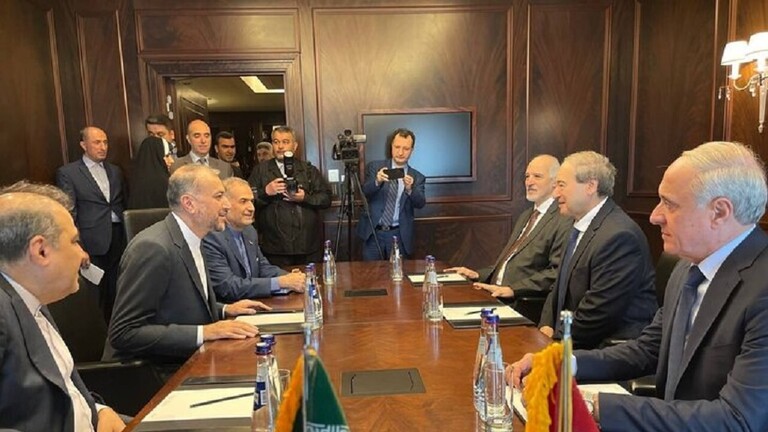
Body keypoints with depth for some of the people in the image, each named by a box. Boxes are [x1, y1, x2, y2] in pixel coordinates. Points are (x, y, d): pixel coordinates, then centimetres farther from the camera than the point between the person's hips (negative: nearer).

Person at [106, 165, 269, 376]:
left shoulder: (189, 240, 6)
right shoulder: (153, 248, -22)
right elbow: (124, 333, -22)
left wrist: (225, 310, 3)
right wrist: (204, 332, -26)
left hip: (185, 363, 8)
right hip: (152, 374, -8)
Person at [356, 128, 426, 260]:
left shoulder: (417, 177, 4)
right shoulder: (375, 167, 2)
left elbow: (420, 203, -10)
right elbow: (364, 192, -10)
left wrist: (409, 189, -30)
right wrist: (377, 181, -31)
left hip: (399, 236, 1)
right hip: (373, 232, 0)